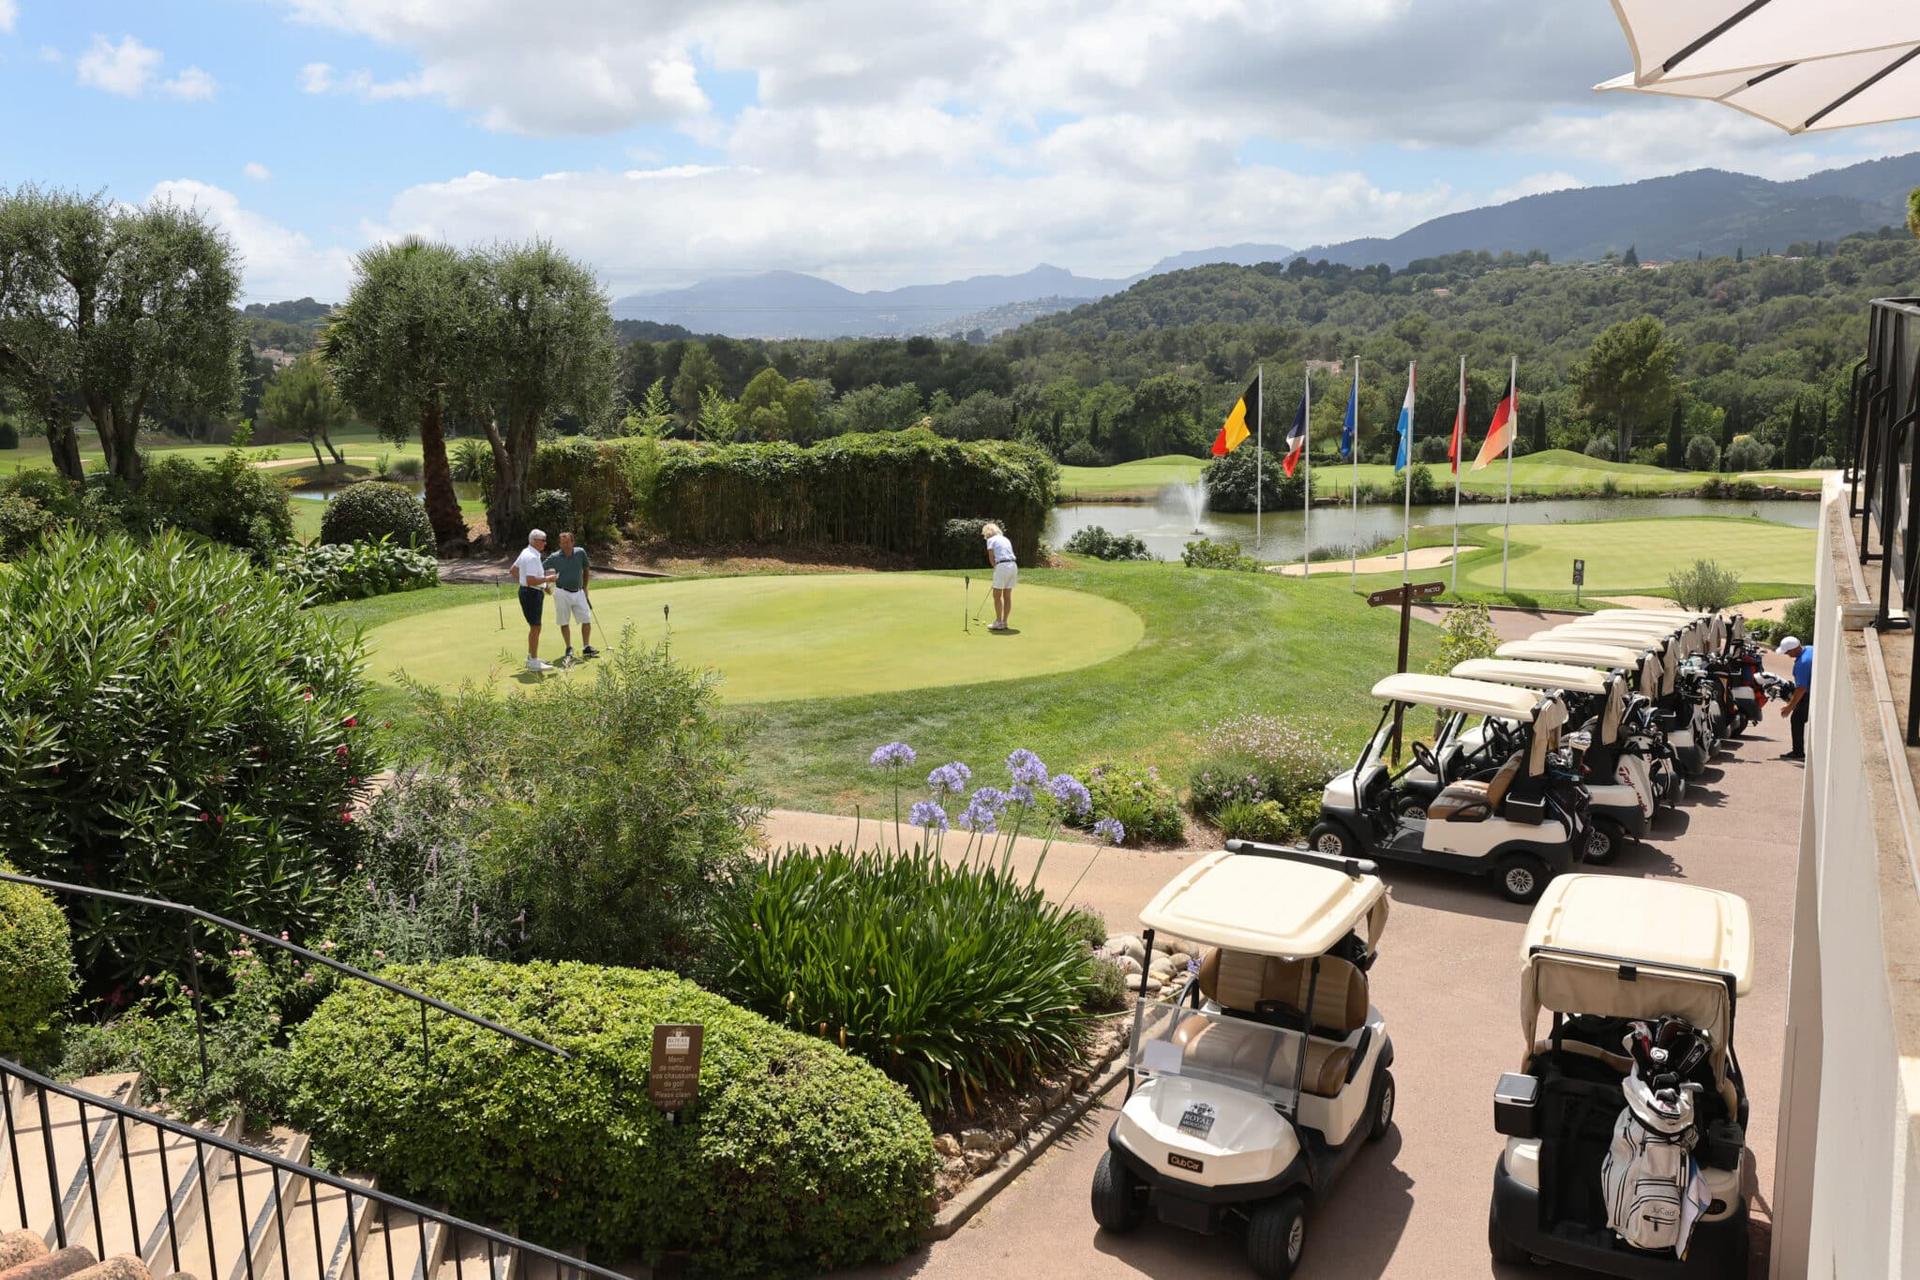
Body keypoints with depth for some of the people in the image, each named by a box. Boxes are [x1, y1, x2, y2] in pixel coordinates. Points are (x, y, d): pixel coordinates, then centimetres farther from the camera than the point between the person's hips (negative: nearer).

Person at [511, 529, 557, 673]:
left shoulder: (526, 553, 12)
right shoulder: (532, 557, -21)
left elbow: (513, 570, 22)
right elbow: (531, 581, -28)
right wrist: (547, 579, -18)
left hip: (526, 592, 11)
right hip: (532, 594, -11)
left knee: (534, 627, 19)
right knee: (535, 627, -7)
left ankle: (531, 657, 28)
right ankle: (534, 662, -4)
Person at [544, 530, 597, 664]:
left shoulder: (580, 552, -3)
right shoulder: (555, 557, -8)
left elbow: (585, 570, 11)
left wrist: (585, 588, 15)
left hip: (578, 592, 2)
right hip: (562, 593, -2)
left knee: (587, 620, 1)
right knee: (564, 622, 4)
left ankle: (586, 648, 12)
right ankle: (569, 649, 15)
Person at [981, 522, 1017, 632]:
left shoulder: (991, 540, 3)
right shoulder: (1006, 539, 23)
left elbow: (991, 558, -3)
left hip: (1002, 566, -7)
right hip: (1013, 565, 7)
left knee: (997, 596, 2)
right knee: (1007, 596, 11)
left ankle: (999, 622, 2)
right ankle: (1004, 622, 16)